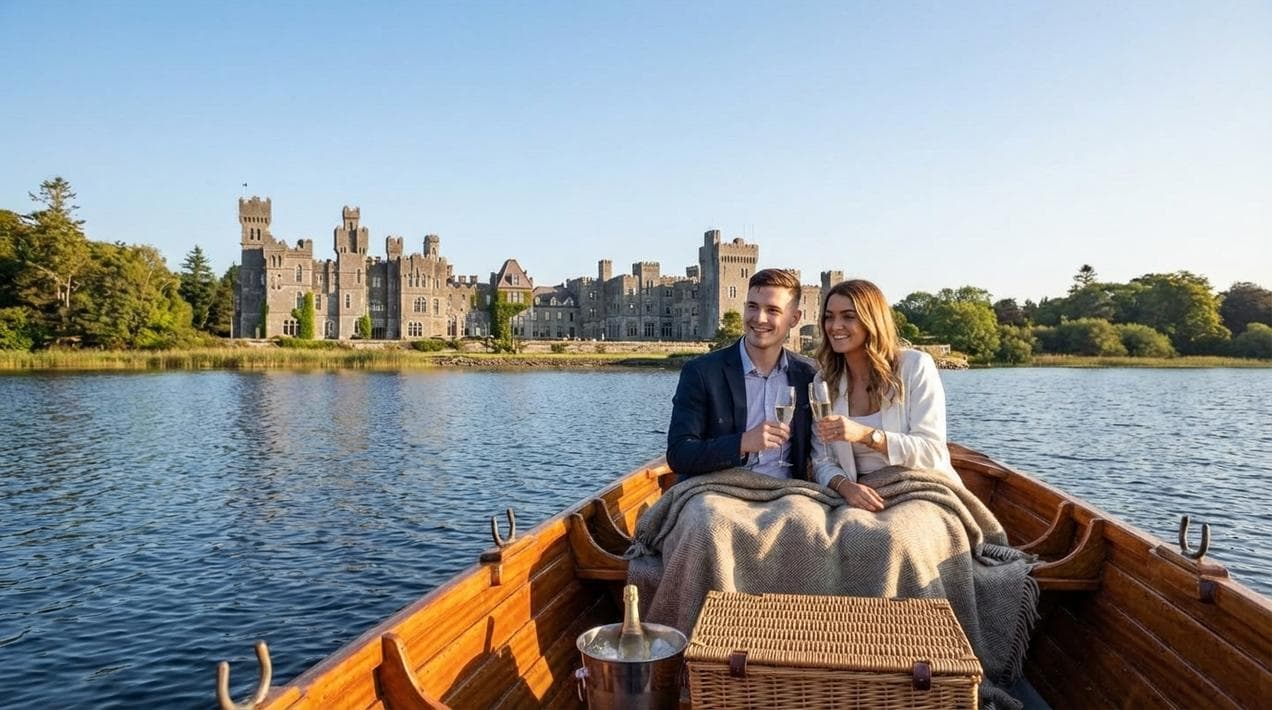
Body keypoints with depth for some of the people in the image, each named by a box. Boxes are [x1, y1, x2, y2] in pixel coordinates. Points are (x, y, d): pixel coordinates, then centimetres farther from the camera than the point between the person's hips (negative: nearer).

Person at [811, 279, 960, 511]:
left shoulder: (915, 366, -4)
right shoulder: (824, 382, 6)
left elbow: (933, 453, -11)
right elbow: (823, 462, 2)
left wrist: (866, 435, -26)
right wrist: (846, 487, -21)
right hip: (864, 498, 2)